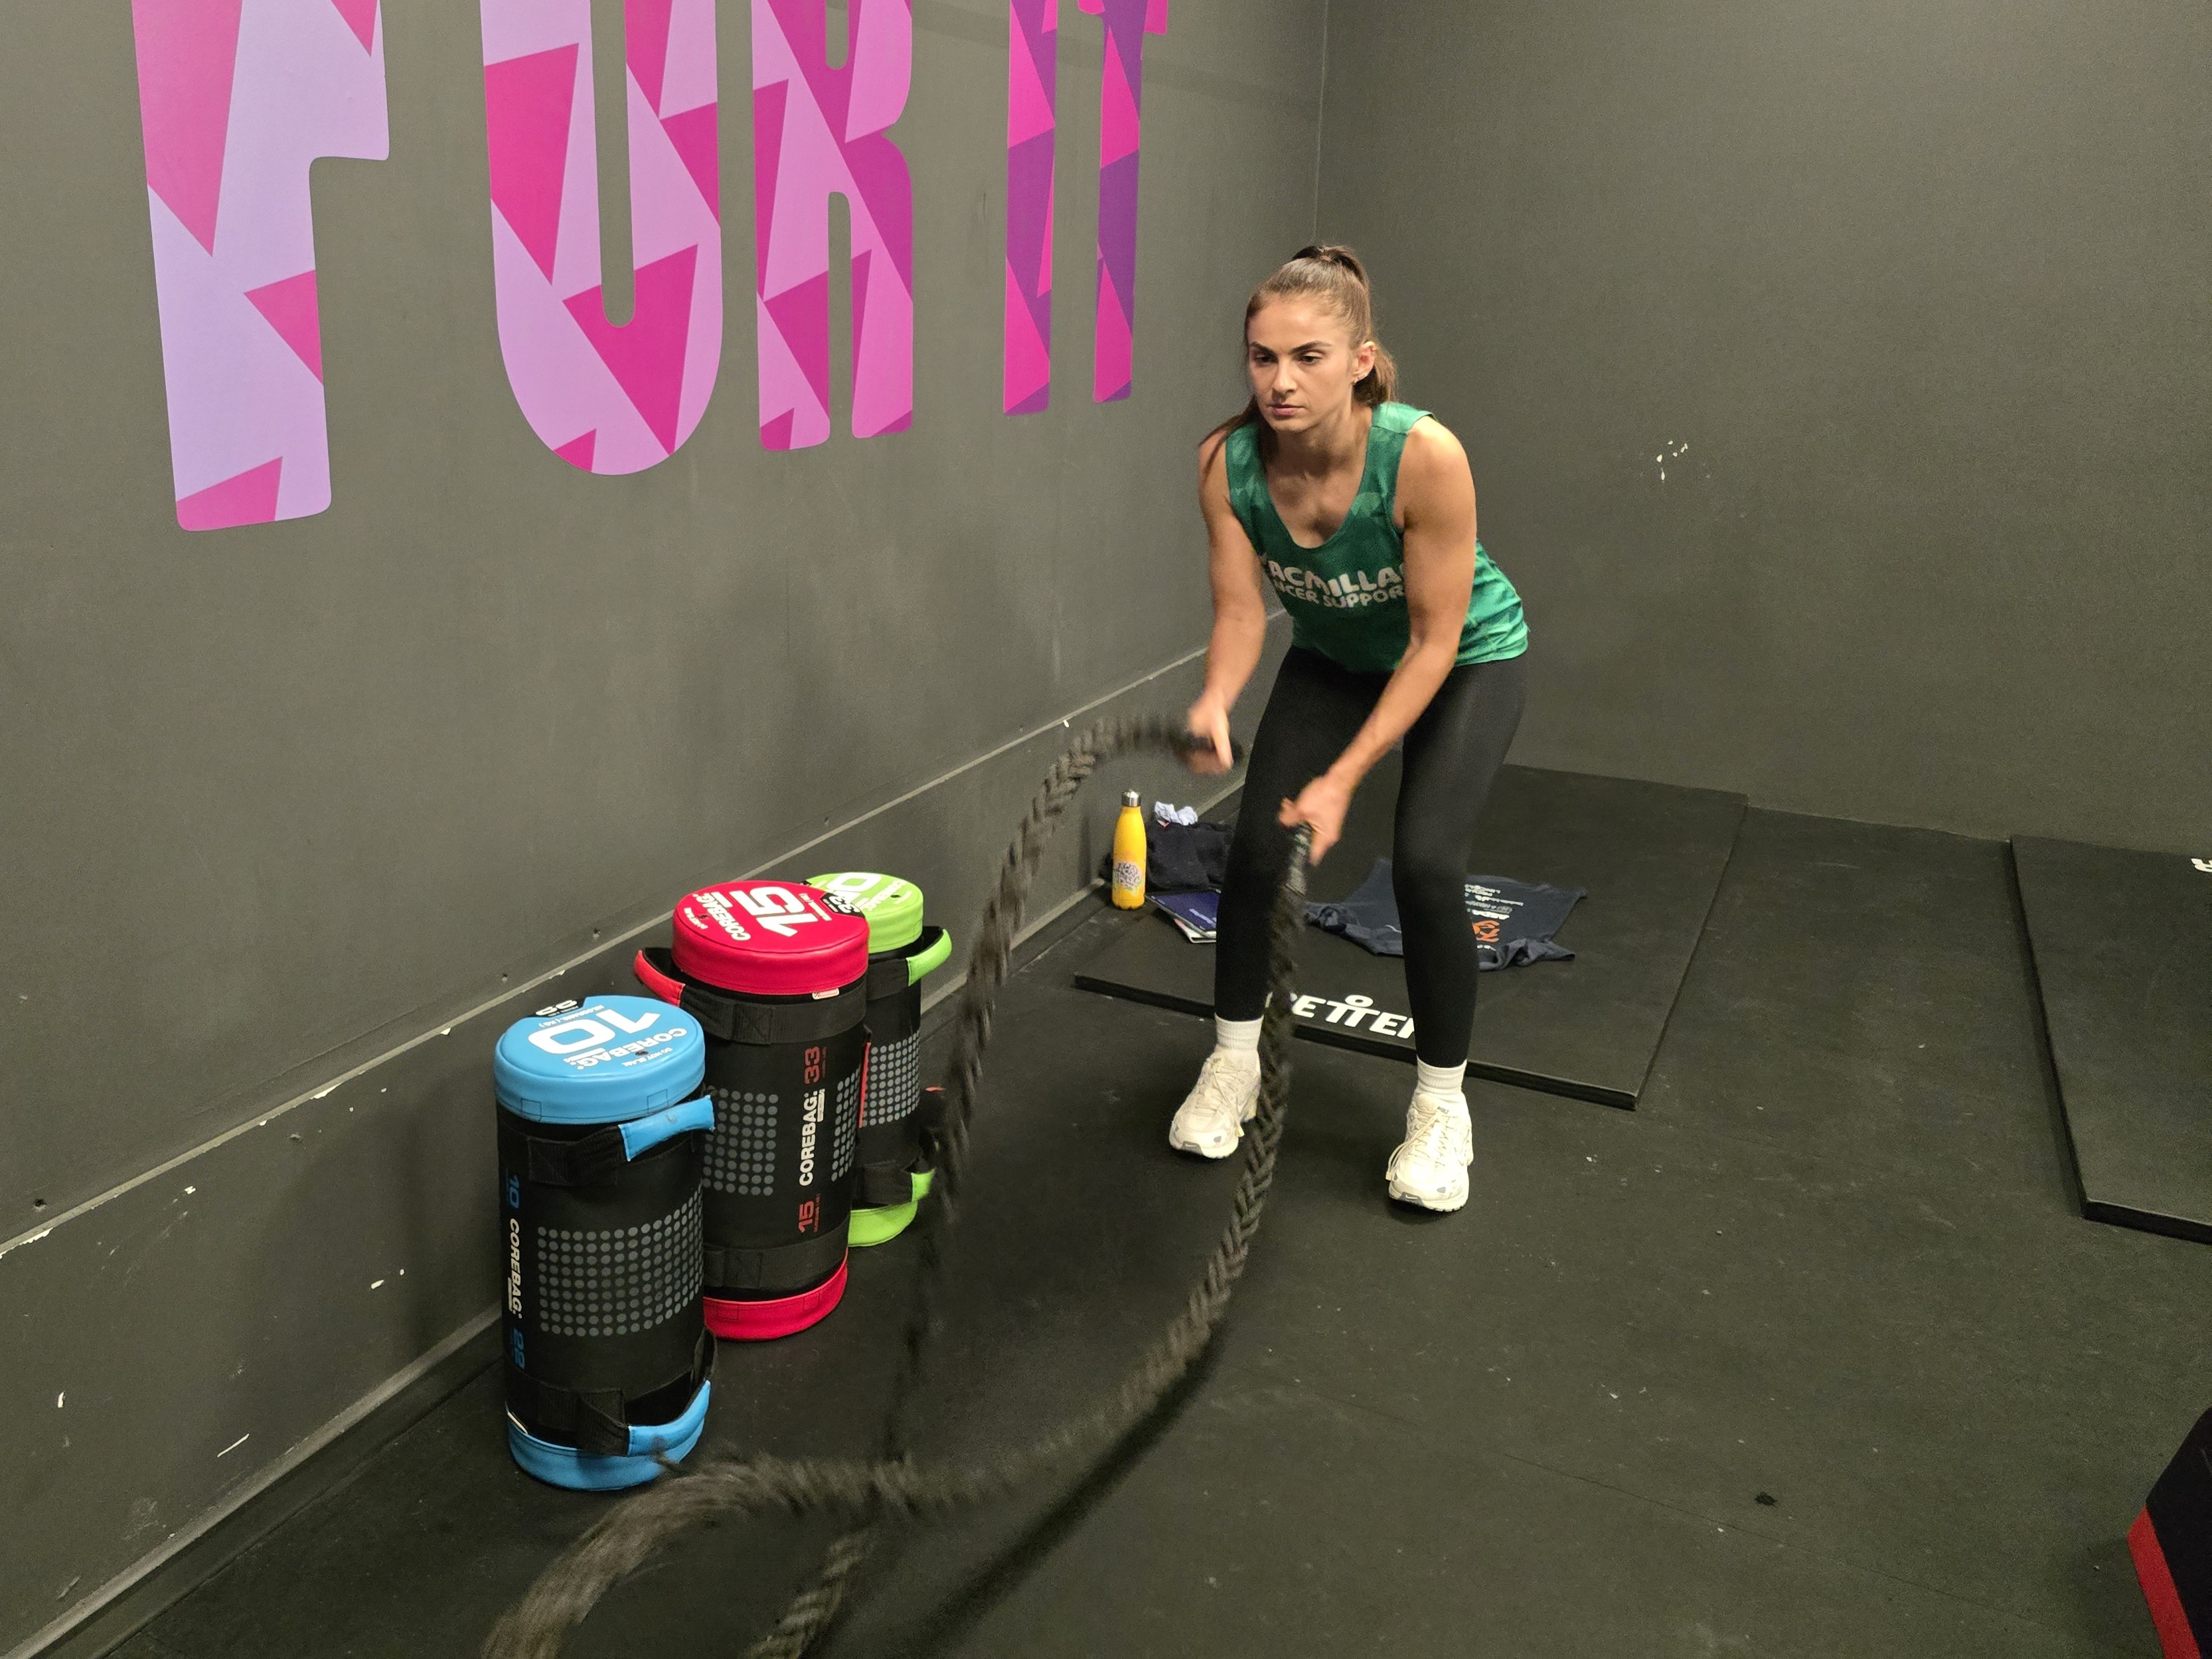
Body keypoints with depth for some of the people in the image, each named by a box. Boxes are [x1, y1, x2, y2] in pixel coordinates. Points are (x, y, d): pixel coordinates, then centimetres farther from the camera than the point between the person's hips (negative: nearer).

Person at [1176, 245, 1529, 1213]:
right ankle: (1233, 1064, 14)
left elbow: (1434, 641, -29)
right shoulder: (1227, 462, -26)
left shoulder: (1425, 457, -37)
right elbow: (1240, 609, -22)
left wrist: (1344, 778, -33)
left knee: (1425, 860, -19)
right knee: (1257, 844, -10)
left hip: (1467, 658, -3)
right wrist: (1215, 702, -43)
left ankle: (1441, 1105, 3)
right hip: (1334, 655, 4)